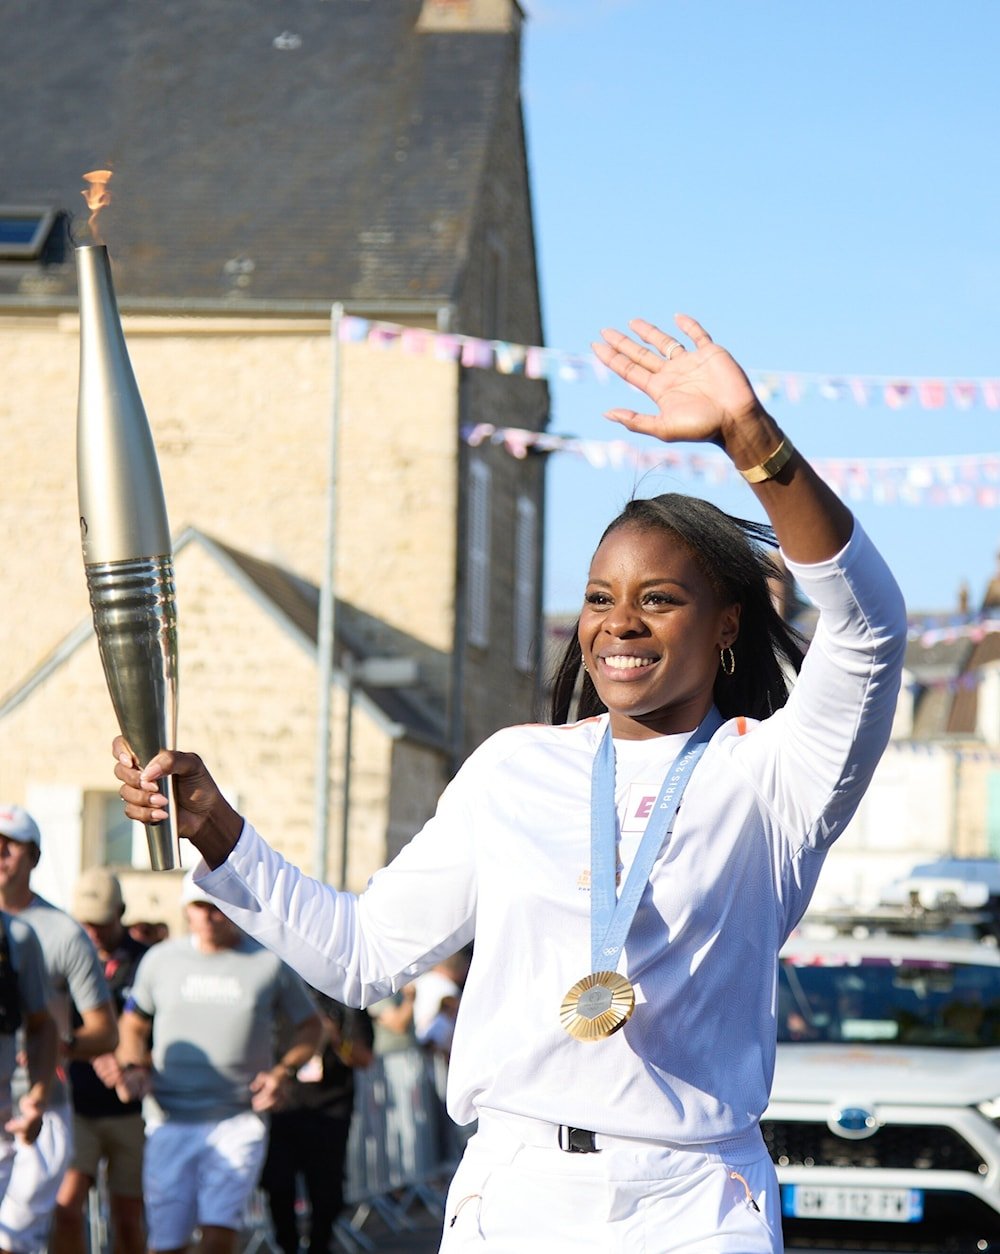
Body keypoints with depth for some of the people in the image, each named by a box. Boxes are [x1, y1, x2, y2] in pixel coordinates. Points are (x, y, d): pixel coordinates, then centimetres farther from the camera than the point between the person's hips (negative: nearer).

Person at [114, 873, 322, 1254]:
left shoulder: (270, 962, 3)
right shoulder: (160, 959, 8)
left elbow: (309, 1026, 14)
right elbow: (133, 1023, 20)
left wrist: (283, 1072, -3)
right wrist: (133, 1068, 1)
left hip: (240, 1119, -2)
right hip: (171, 1119, 2)